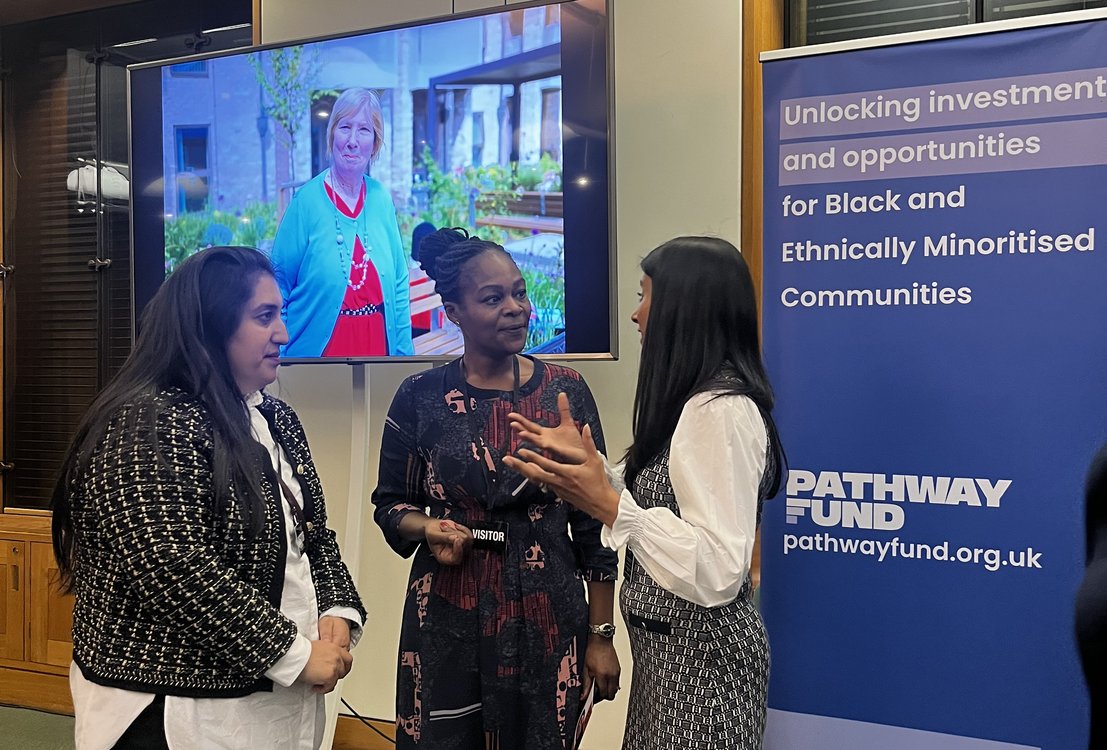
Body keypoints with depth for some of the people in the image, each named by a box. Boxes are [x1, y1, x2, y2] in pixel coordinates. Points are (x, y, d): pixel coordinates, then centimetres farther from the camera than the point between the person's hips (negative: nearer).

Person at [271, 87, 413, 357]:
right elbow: (278, 291, -8)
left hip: (377, 345, 4)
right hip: (315, 348, -4)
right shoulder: (306, 202, -11)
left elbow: (399, 286, 7)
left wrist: (404, 353, 4)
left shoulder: (382, 200, 2)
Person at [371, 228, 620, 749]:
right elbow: (390, 503, 8)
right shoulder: (420, 397, -3)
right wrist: (429, 528, -14)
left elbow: (594, 521, 0)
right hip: (447, 624, 0)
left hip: (548, 622, 0)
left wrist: (601, 635, -1)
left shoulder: (566, 391, -2)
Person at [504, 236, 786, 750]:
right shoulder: (697, 401, 10)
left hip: (700, 654, -9)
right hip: (672, 649, 9)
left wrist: (606, 505, -29)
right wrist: (582, 459, 8)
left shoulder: (721, 410, -23)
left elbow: (718, 572, -28)